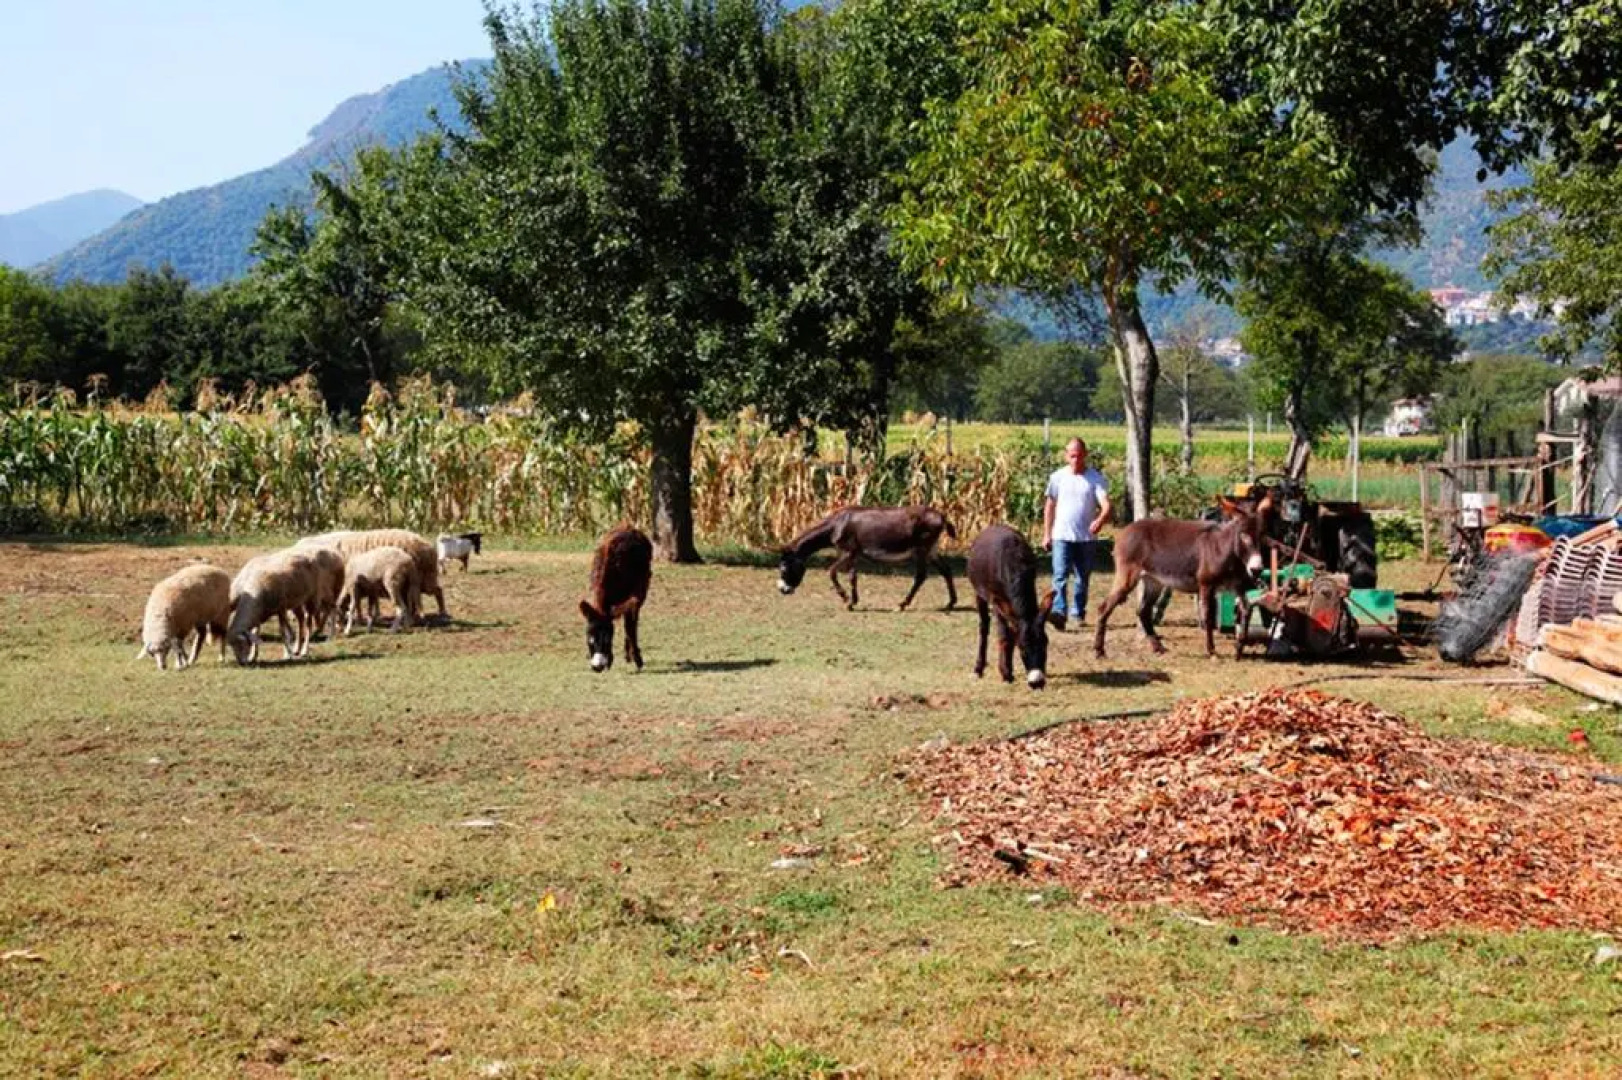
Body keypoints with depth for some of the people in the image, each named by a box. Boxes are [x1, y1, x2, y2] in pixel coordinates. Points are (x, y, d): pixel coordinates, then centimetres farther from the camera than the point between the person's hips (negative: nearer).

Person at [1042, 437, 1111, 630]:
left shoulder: (1095, 478, -2)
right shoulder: (1057, 477, 4)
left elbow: (1106, 504, -12)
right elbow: (1050, 506, 11)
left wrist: (1100, 520, -34)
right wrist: (1046, 534, 9)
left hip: (1087, 537, 0)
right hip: (1062, 536, 0)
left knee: (1083, 577, 10)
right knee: (1060, 575, -15)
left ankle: (1078, 613, 22)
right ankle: (1059, 612, -26)